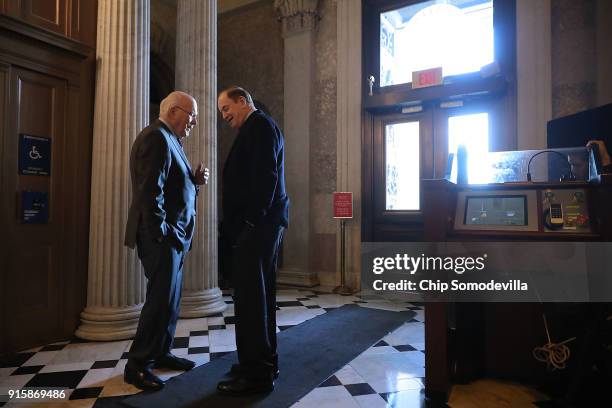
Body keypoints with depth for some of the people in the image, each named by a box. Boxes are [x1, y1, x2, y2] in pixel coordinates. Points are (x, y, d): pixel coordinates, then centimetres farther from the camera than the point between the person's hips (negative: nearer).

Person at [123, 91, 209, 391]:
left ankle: (161, 353, 26)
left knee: (168, 297, 14)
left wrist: (195, 180, 3)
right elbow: (150, 191, -21)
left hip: (174, 235, 10)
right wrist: (162, 233, -19)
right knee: (162, 299, -5)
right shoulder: (157, 137, -13)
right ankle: (137, 364, 8)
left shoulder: (169, 140, 19)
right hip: (161, 236, -10)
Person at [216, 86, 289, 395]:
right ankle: (264, 362, 25)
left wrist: (253, 219, -19)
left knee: (250, 295, -6)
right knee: (260, 294, 14)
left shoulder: (258, 125, -7)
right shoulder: (259, 127, 23)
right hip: (263, 222, 10)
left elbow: (265, 175, -19)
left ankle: (256, 373, 3)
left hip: (256, 224, -10)